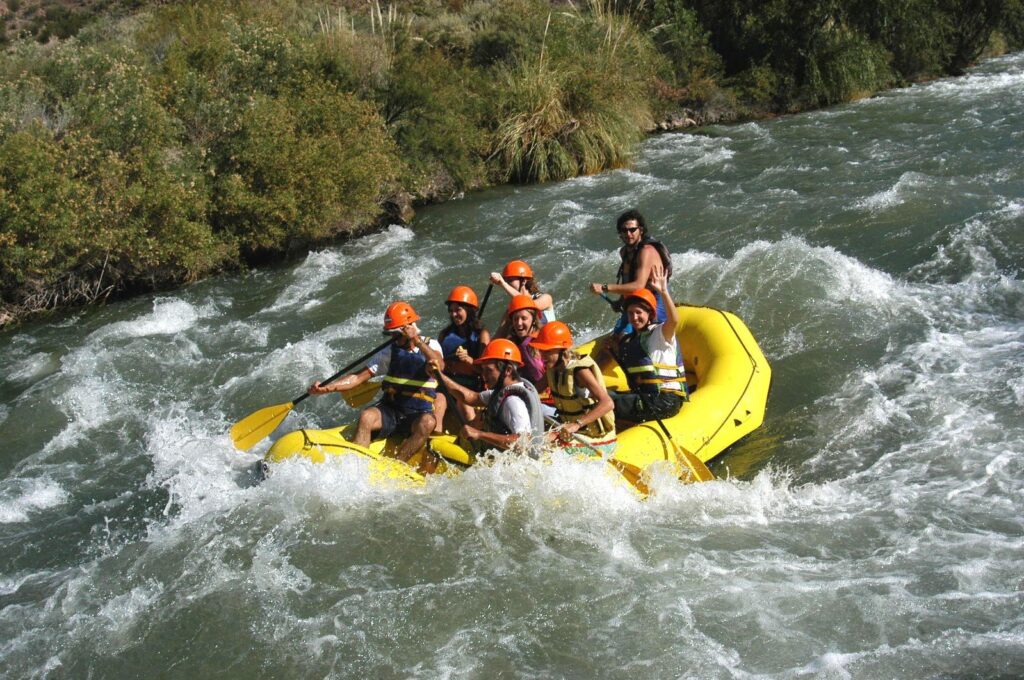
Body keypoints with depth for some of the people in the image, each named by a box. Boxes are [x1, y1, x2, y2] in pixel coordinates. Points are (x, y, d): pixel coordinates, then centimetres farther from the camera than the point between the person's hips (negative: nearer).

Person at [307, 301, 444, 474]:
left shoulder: (431, 345, 3)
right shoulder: (390, 351, 9)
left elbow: (440, 365, -20)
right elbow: (359, 377, 3)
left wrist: (417, 341, -27)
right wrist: (327, 388, -10)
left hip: (418, 414, -2)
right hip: (390, 410, 2)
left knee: (427, 423, -36)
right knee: (366, 417, -30)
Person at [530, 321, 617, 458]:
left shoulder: (580, 371, -23)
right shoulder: (554, 367, 2)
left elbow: (608, 403, -35)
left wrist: (577, 424, -44)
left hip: (597, 441, -9)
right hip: (572, 433, 9)